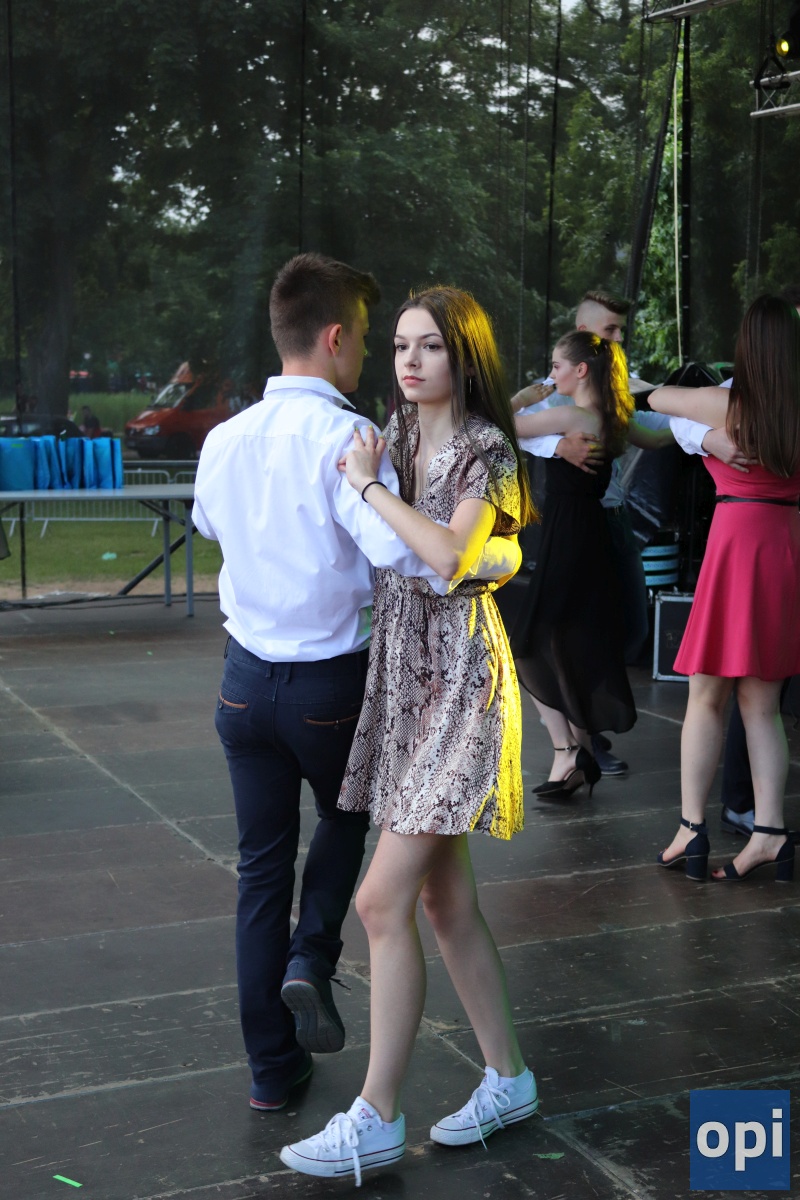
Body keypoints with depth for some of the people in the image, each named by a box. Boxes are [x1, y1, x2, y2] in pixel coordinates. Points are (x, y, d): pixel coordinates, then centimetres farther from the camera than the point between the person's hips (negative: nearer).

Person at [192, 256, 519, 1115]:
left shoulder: (223, 441, 1)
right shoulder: (343, 438, -19)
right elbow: (399, 550, -31)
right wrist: (498, 557, -15)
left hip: (246, 679, 5)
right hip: (330, 683, -4)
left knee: (261, 867, 13)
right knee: (345, 817, 27)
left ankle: (272, 1068, 22)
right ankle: (312, 960, 7)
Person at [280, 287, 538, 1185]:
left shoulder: (487, 451, -9)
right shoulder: (396, 436, 12)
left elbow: (448, 553, -26)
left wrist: (368, 485, -18)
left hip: (456, 677, -8)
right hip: (401, 671, 8)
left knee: (383, 900, -9)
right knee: (444, 899, 12)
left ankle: (375, 1119, 2)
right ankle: (507, 1079, 27)